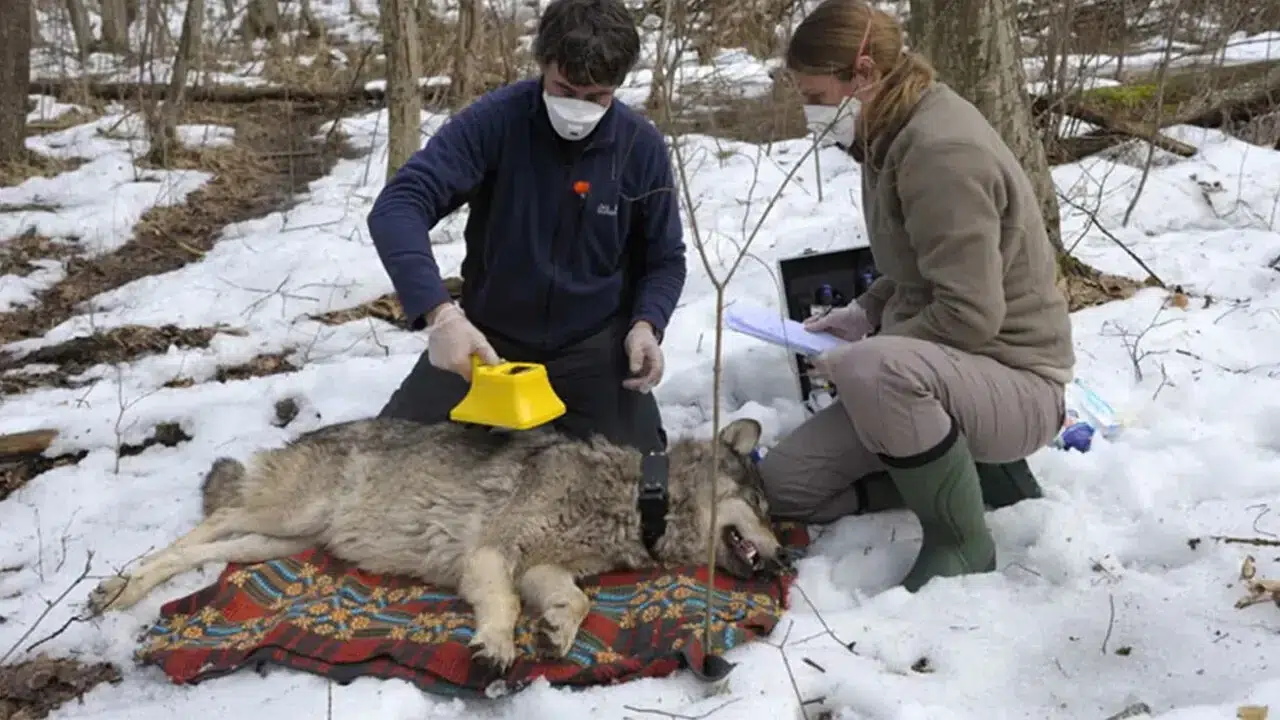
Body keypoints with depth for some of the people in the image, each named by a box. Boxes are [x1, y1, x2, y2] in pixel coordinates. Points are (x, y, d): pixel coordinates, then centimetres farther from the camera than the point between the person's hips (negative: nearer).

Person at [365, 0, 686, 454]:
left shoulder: (643, 147, -10)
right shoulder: (494, 119, -17)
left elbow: (665, 260, 2)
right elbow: (397, 206, -26)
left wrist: (646, 324, -19)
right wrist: (438, 311, -41)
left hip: (594, 343, 1)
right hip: (489, 334, 0)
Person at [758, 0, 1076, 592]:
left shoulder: (941, 149, -24)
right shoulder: (893, 135, 6)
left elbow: (971, 315, -28)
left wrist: (860, 353, -17)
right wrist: (864, 311, 6)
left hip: (1014, 382, -9)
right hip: (927, 372, 9)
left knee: (875, 368, -41)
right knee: (785, 484, 2)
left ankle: (960, 541, -15)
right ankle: (974, 472, 10)